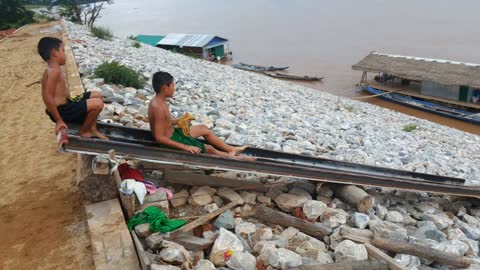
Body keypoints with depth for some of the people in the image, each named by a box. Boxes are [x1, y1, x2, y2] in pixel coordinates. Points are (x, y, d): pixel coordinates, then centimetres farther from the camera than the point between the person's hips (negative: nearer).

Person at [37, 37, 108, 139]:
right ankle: (83, 131, 1)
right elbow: (48, 97, -28)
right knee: (98, 104, -21)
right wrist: (59, 120, -26)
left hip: (65, 105, 11)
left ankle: (92, 129, 16)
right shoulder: (54, 71, -21)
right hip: (61, 110, -11)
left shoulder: (51, 70, 12)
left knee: (97, 95, 17)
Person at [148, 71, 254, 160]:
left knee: (204, 128, 18)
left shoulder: (159, 101, 0)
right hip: (171, 142, -10)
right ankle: (233, 157, 23)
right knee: (209, 149, 0)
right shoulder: (158, 107, -30)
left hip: (172, 133, 10)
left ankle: (231, 149, 27)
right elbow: (159, 137, -29)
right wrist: (185, 147, -29)